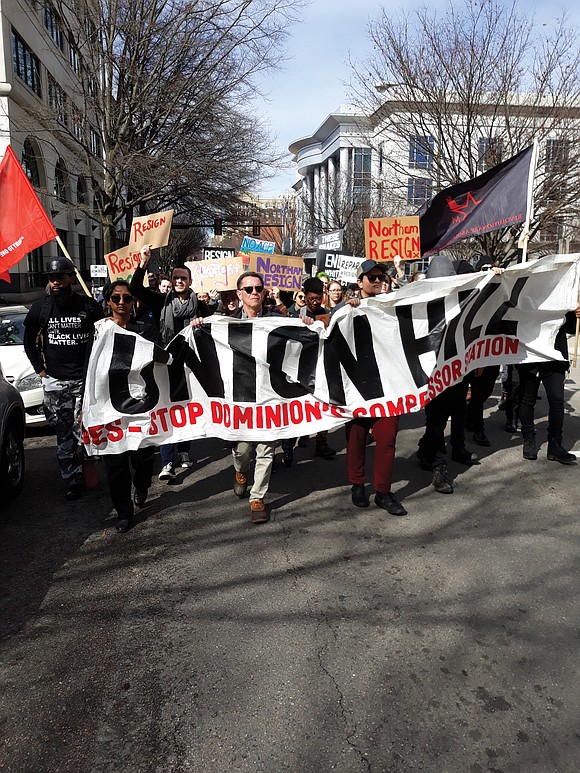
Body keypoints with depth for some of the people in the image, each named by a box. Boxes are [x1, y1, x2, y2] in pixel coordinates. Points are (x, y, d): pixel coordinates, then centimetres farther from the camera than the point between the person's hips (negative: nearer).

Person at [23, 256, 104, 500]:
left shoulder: (88, 306, -2)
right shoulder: (40, 307, 5)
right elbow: (29, 342, 17)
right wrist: (40, 369, 9)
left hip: (84, 379, -2)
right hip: (54, 380, 3)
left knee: (84, 430, -7)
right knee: (63, 434, 5)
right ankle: (72, 480, 13)